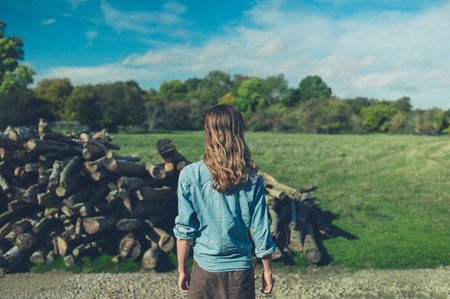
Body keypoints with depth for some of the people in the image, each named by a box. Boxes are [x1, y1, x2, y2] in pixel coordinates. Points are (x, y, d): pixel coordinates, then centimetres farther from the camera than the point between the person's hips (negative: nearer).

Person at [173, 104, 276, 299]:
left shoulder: (190, 176, -13)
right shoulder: (252, 180, -11)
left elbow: (184, 229, -8)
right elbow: (261, 231, -6)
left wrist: (182, 270, 4)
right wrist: (267, 271, 8)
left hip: (204, 269, 0)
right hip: (241, 269, 1)